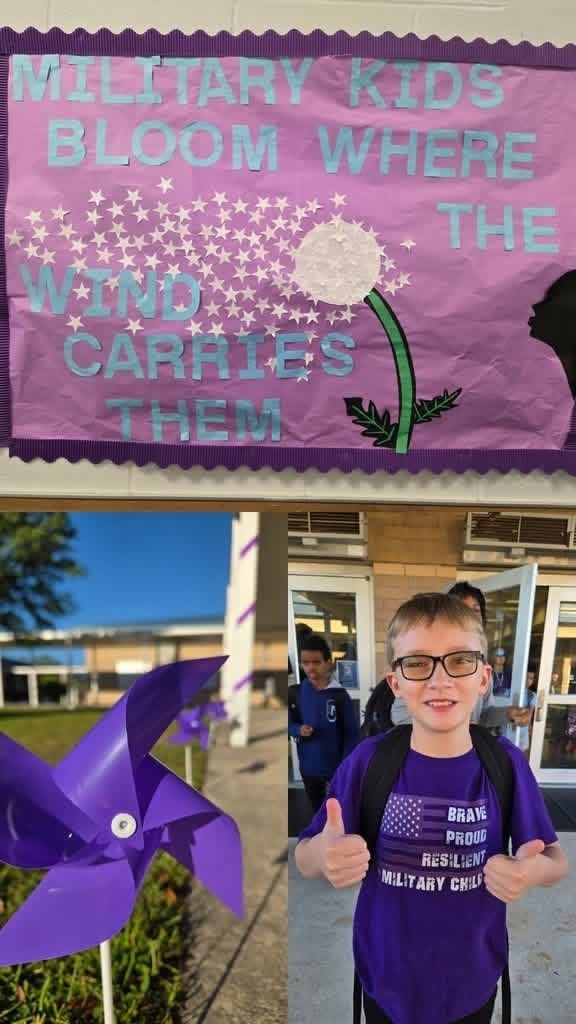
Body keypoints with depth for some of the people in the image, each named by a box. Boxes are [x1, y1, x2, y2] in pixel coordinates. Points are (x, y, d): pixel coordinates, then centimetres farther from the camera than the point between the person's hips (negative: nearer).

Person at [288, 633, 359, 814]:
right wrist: (299, 730, -19)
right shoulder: (295, 693, -8)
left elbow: (351, 733, -10)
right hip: (309, 765, 3)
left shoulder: (340, 695, -15)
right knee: (317, 805, 21)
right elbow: (290, 724, 3)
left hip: (337, 764, -2)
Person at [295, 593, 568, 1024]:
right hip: (386, 980, 0)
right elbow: (304, 857, -9)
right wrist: (325, 855, -32)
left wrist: (534, 870, -27)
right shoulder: (368, 761, -17)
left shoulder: (506, 762, -15)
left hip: (473, 982, 1)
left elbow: (556, 859, -5)